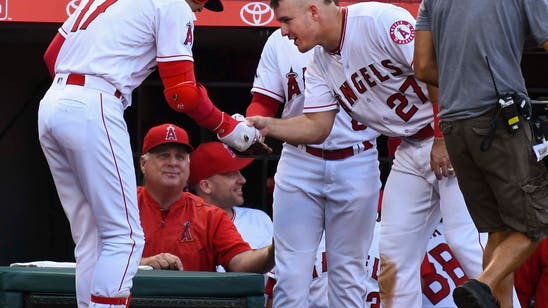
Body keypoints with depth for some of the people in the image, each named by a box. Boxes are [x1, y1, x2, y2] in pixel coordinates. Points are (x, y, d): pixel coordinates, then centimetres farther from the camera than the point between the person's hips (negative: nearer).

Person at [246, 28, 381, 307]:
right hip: (299, 164, 2)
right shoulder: (279, 41, 6)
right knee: (291, 271, -2)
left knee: (348, 269, 5)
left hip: (356, 166, -2)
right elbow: (264, 101, 6)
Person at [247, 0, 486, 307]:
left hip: (454, 135, -8)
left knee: (464, 237, -16)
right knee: (394, 252, 5)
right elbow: (316, 126, 8)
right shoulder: (321, 63, 8)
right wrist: (267, 126, -9)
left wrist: (444, 140, -18)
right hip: (411, 149, 8)